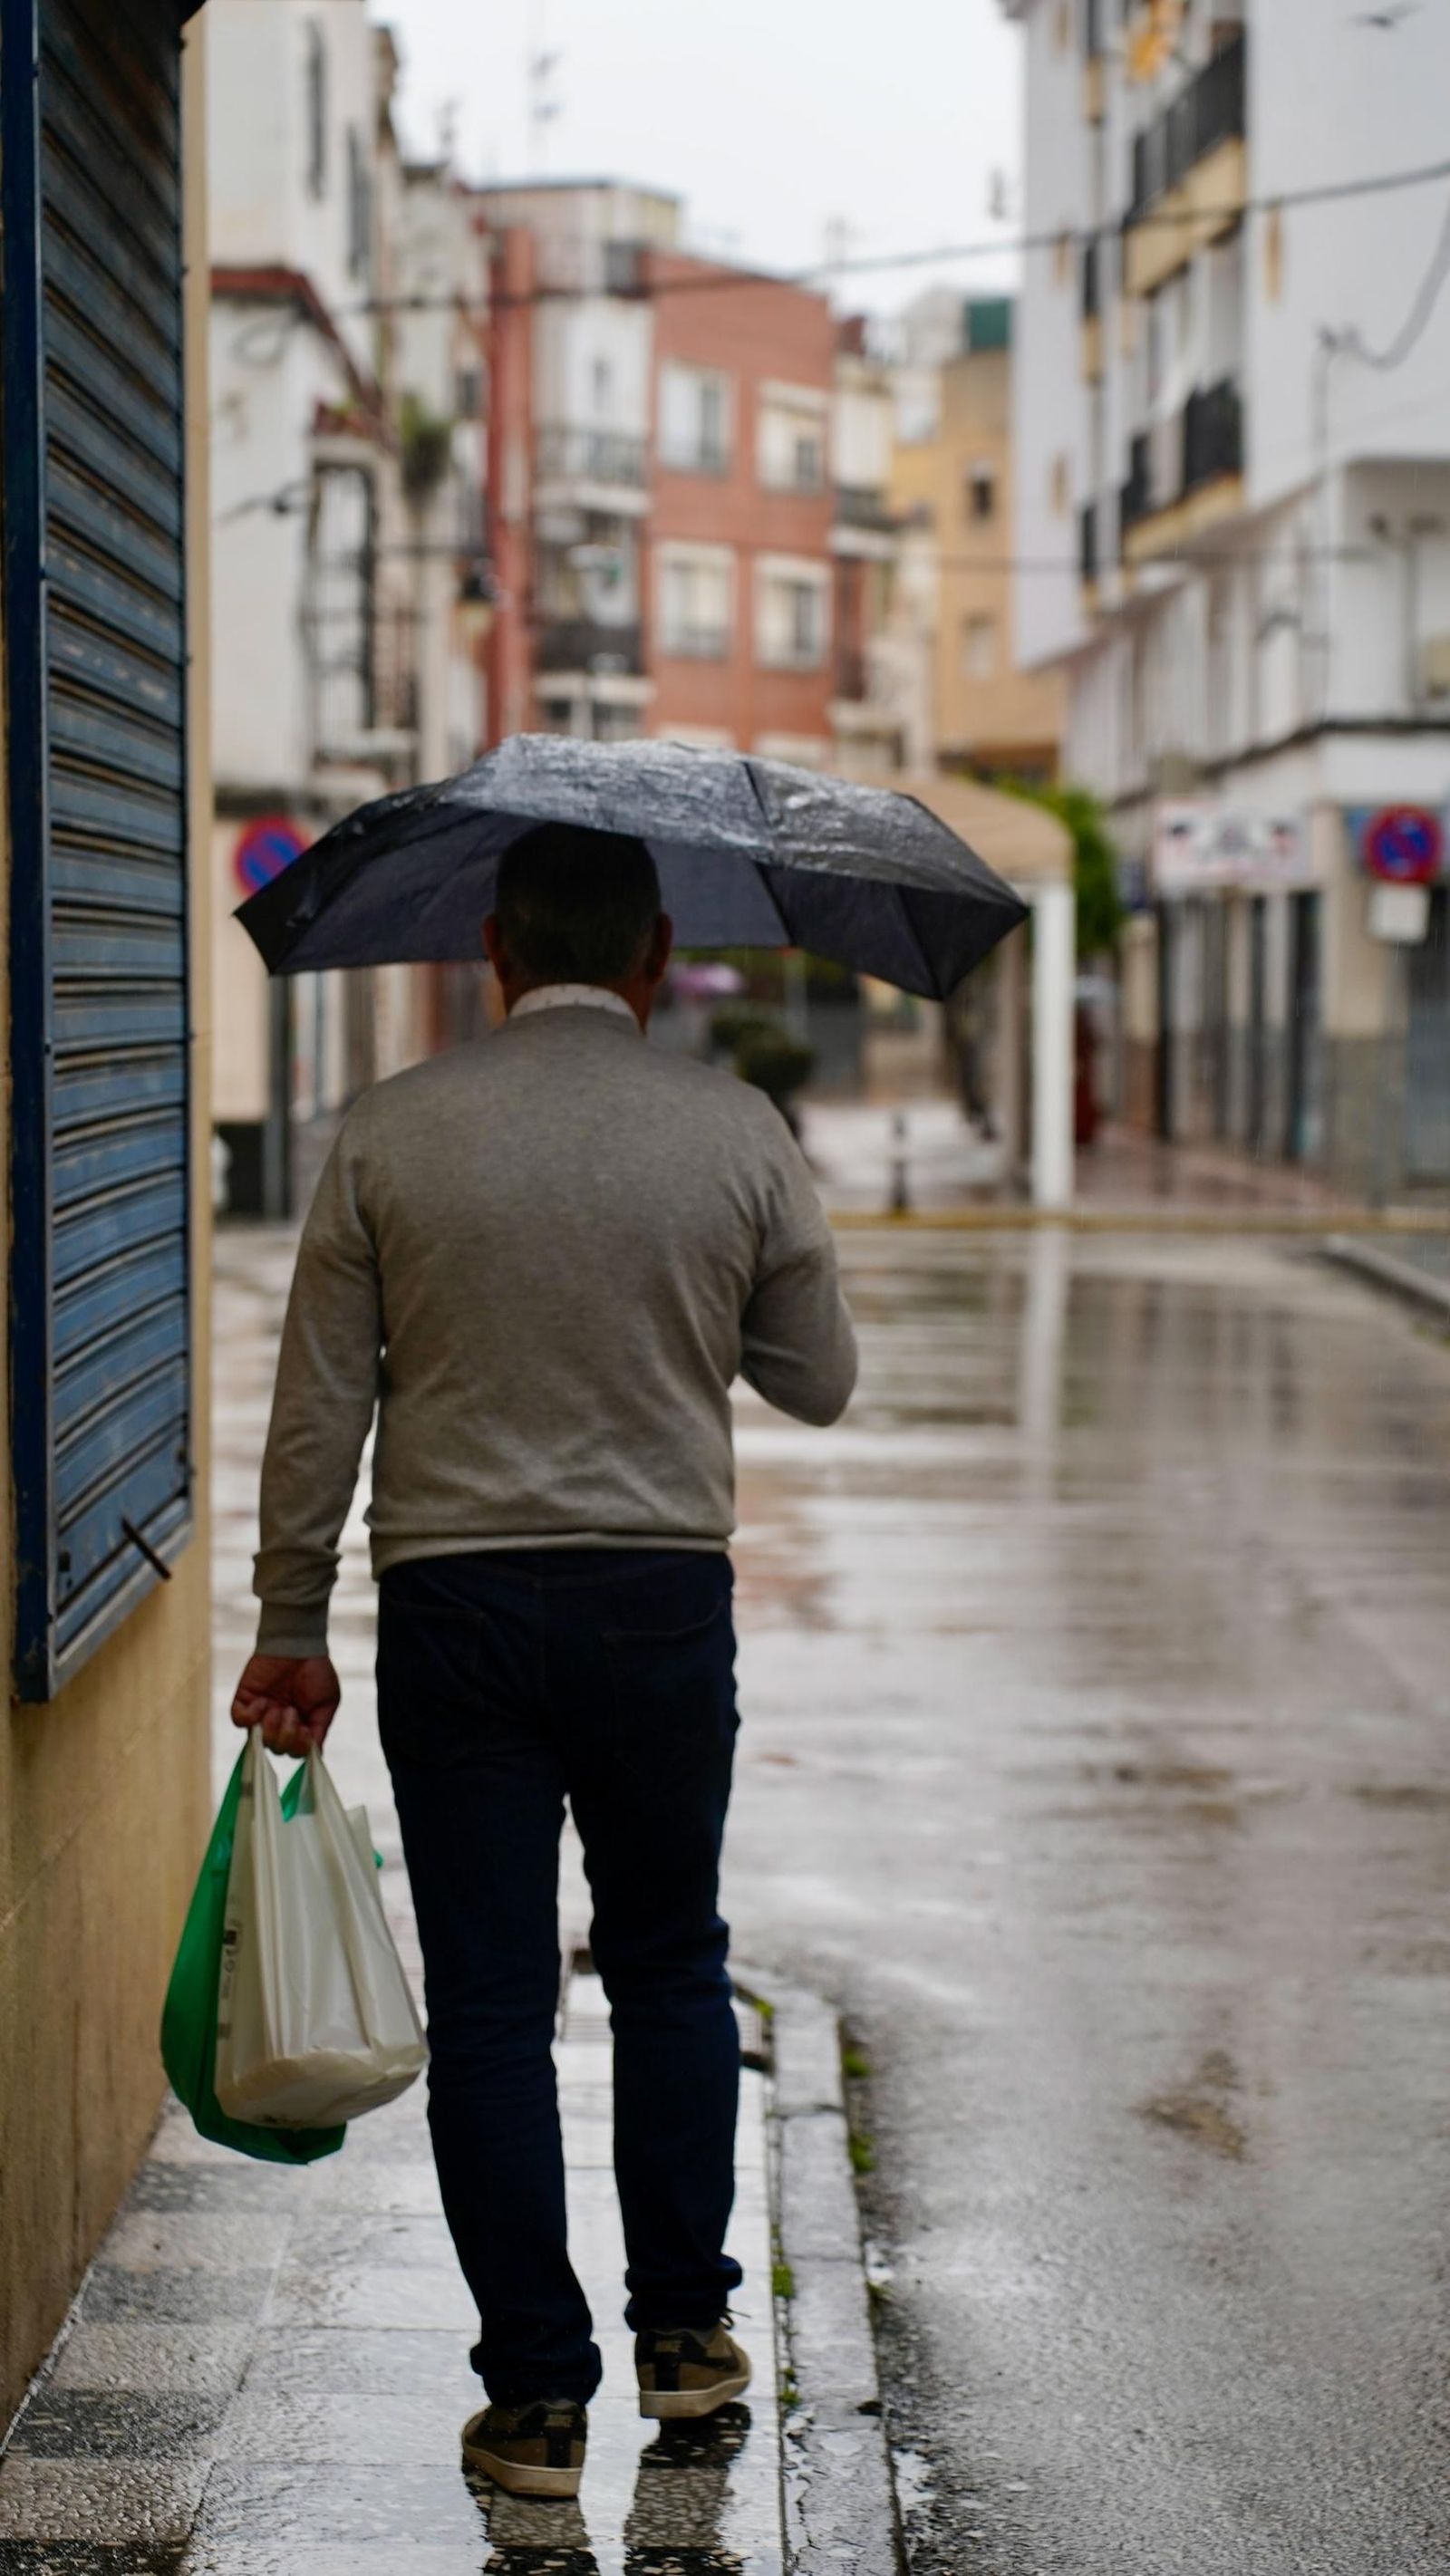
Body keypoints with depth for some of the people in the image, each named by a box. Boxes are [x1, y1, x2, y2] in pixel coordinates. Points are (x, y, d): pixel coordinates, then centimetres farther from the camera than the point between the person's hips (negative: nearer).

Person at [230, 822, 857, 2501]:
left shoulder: (388, 1135, -2)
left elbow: (318, 1410, -1)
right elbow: (819, 1385, 6)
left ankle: (537, 2395, 9)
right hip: (663, 1601, 1)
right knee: (670, 1971, 19)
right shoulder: (738, 1133, -3)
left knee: (488, 2007, 5)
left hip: (452, 1606, -1)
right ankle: (682, 2330, 25)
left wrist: (291, 1630, 8)